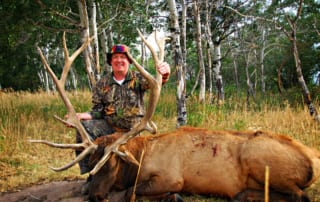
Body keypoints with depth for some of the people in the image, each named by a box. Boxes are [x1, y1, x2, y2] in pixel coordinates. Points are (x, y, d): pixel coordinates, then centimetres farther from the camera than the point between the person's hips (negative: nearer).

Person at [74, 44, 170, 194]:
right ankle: (91, 176, -18)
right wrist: (82, 115, -20)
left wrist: (164, 75, -48)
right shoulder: (102, 84, 3)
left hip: (132, 130, 0)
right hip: (108, 127, 1)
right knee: (84, 127, -27)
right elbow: (97, 111, 2)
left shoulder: (137, 78, -2)